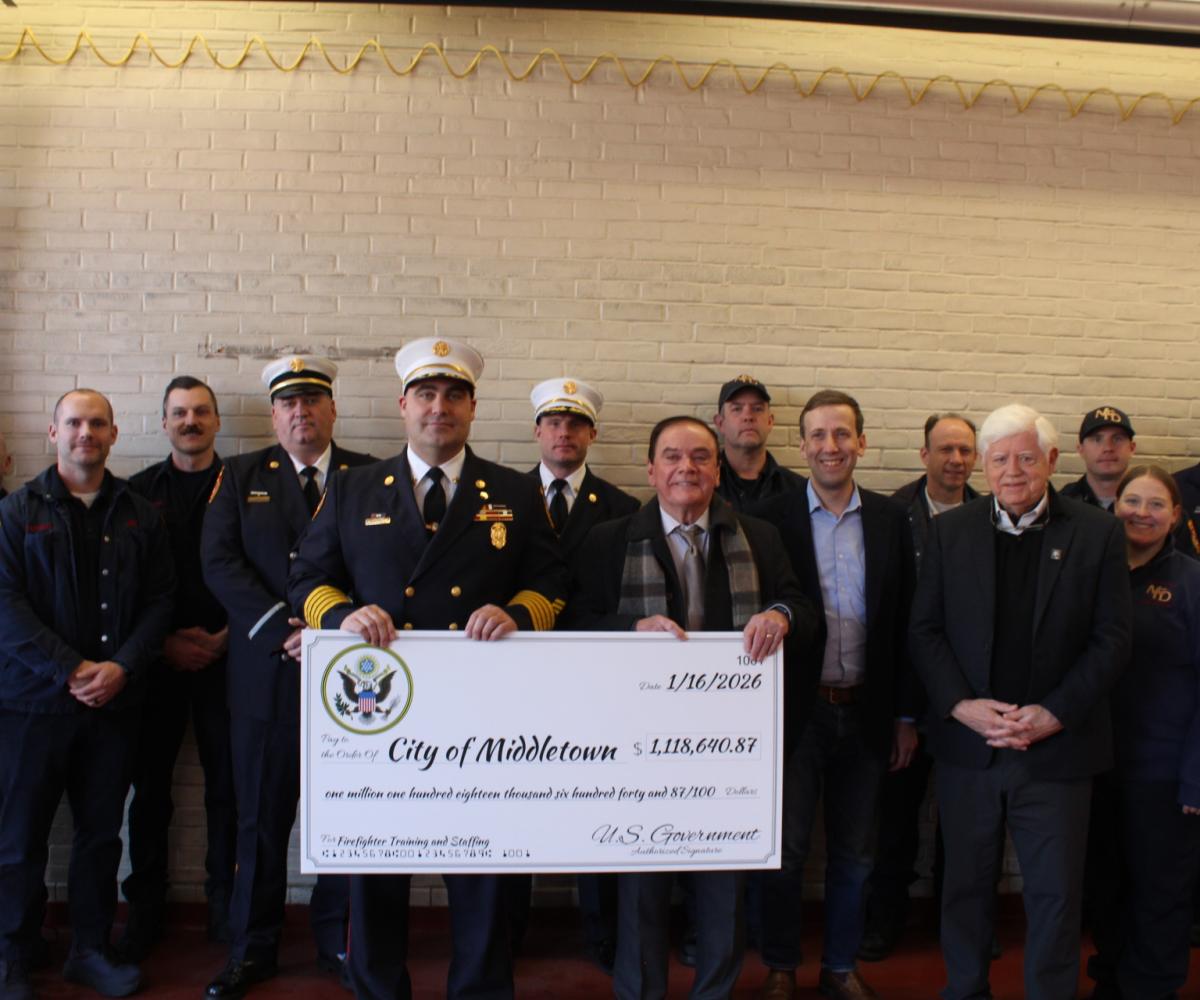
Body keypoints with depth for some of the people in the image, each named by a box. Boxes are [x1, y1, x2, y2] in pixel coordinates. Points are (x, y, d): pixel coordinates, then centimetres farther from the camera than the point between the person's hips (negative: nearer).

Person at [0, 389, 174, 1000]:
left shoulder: (140, 515, 8)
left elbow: (159, 601, 4)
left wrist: (122, 667, -10)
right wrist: (71, 670, -14)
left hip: (114, 699, 2)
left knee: (102, 833, 11)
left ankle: (90, 950, 25)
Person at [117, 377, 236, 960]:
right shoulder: (140, 491, 7)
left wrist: (224, 639, -8)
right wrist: (164, 643, -5)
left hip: (224, 656, -1)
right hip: (157, 659, 1)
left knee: (227, 784, 3)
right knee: (151, 785, 7)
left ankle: (224, 904, 17)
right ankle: (145, 906, 21)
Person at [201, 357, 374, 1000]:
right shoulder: (240, 476, 9)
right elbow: (219, 562, -2)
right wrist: (283, 629, -13)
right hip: (266, 673, 1)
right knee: (261, 815, 9)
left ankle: (339, 941, 24)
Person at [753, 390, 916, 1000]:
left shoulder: (890, 520, 4)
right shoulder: (771, 518, -5)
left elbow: (905, 624, 5)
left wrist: (906, 715, 5)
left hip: (865, 713, 3)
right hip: (794, 711, -2)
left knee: (854, 855, 14)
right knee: (786, 852, 8)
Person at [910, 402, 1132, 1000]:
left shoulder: (1098, 533, -1)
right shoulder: (950, 531, 3)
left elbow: (1112, 639, -4)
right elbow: (924, 630, 1)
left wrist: (1052, 714, -13)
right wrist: (961, 705, -12)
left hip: (1058, 748, -1)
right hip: (967, 746, 2)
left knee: (1055, 895, 8)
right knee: (966, 886, 15)